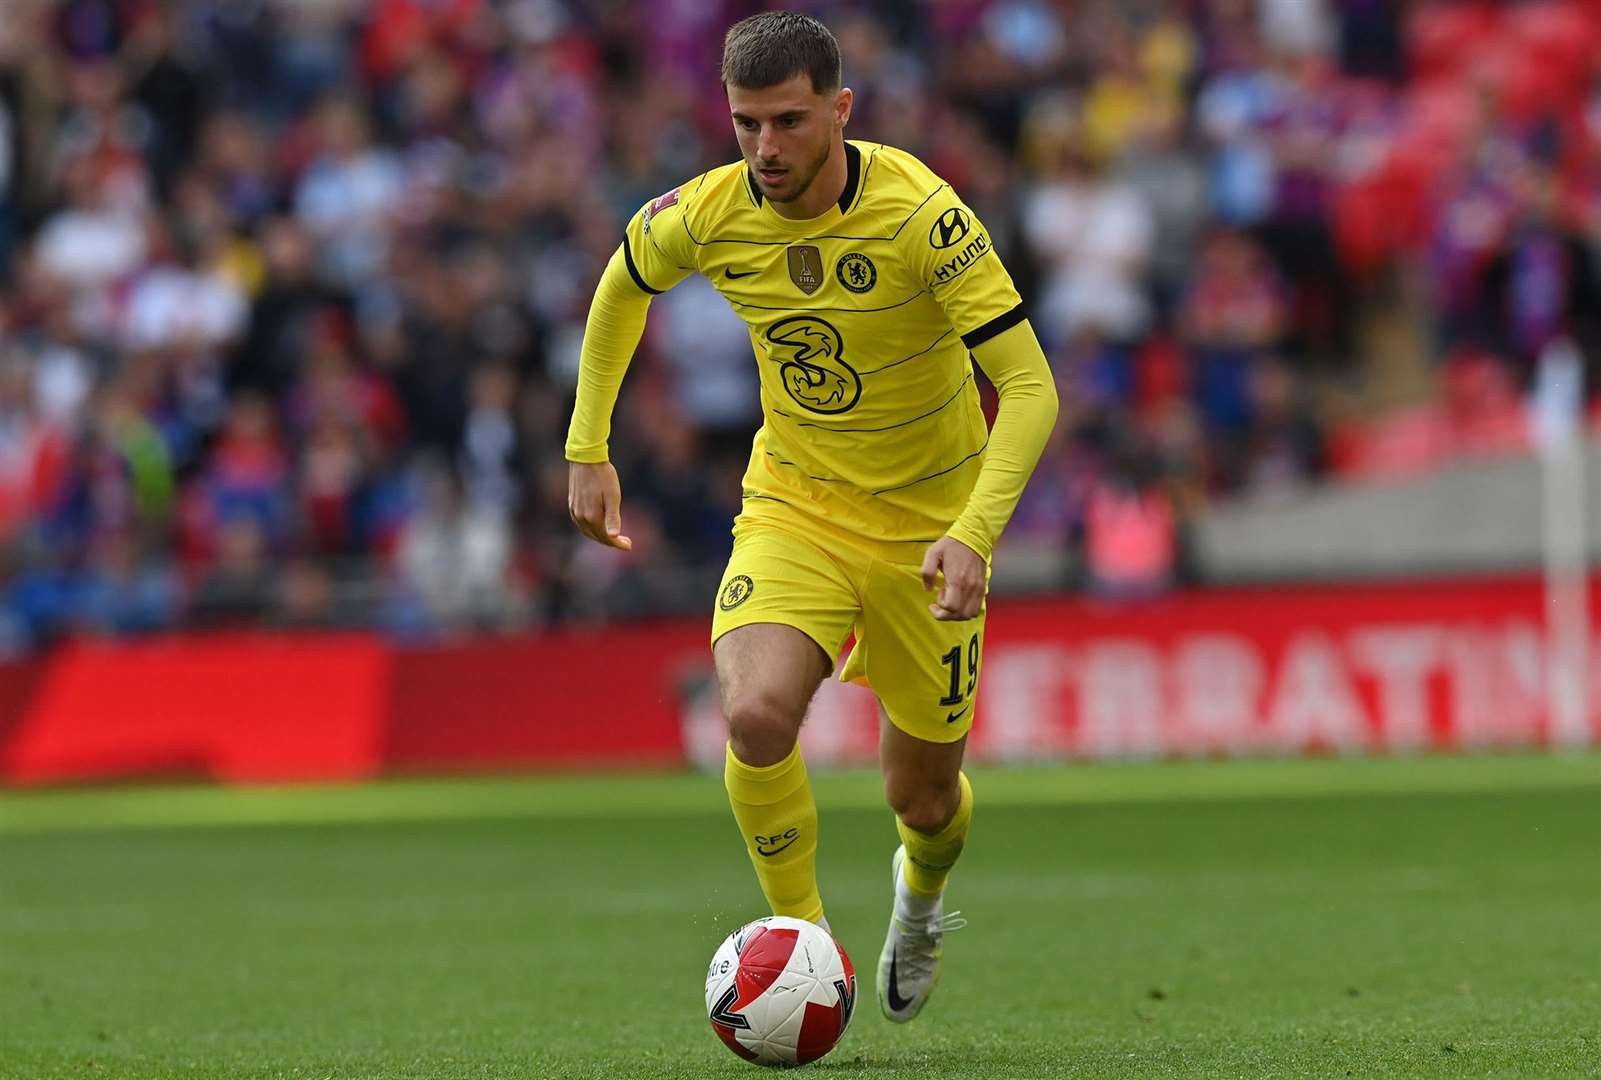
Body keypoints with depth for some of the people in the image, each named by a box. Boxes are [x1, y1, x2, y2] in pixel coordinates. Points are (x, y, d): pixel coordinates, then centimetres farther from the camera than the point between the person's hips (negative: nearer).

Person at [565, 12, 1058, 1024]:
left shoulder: (920, 215, -25)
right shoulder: (711, 215, -13)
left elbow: (1030, 387, -25)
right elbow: (624, 285, 11)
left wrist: (975, 533, -38)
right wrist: (588, 450, 10)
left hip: (927, 524, -2)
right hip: (791, 511, 2)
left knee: (923, 798, 9)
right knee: (757, 715, -27)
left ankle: (922, 895, 49)